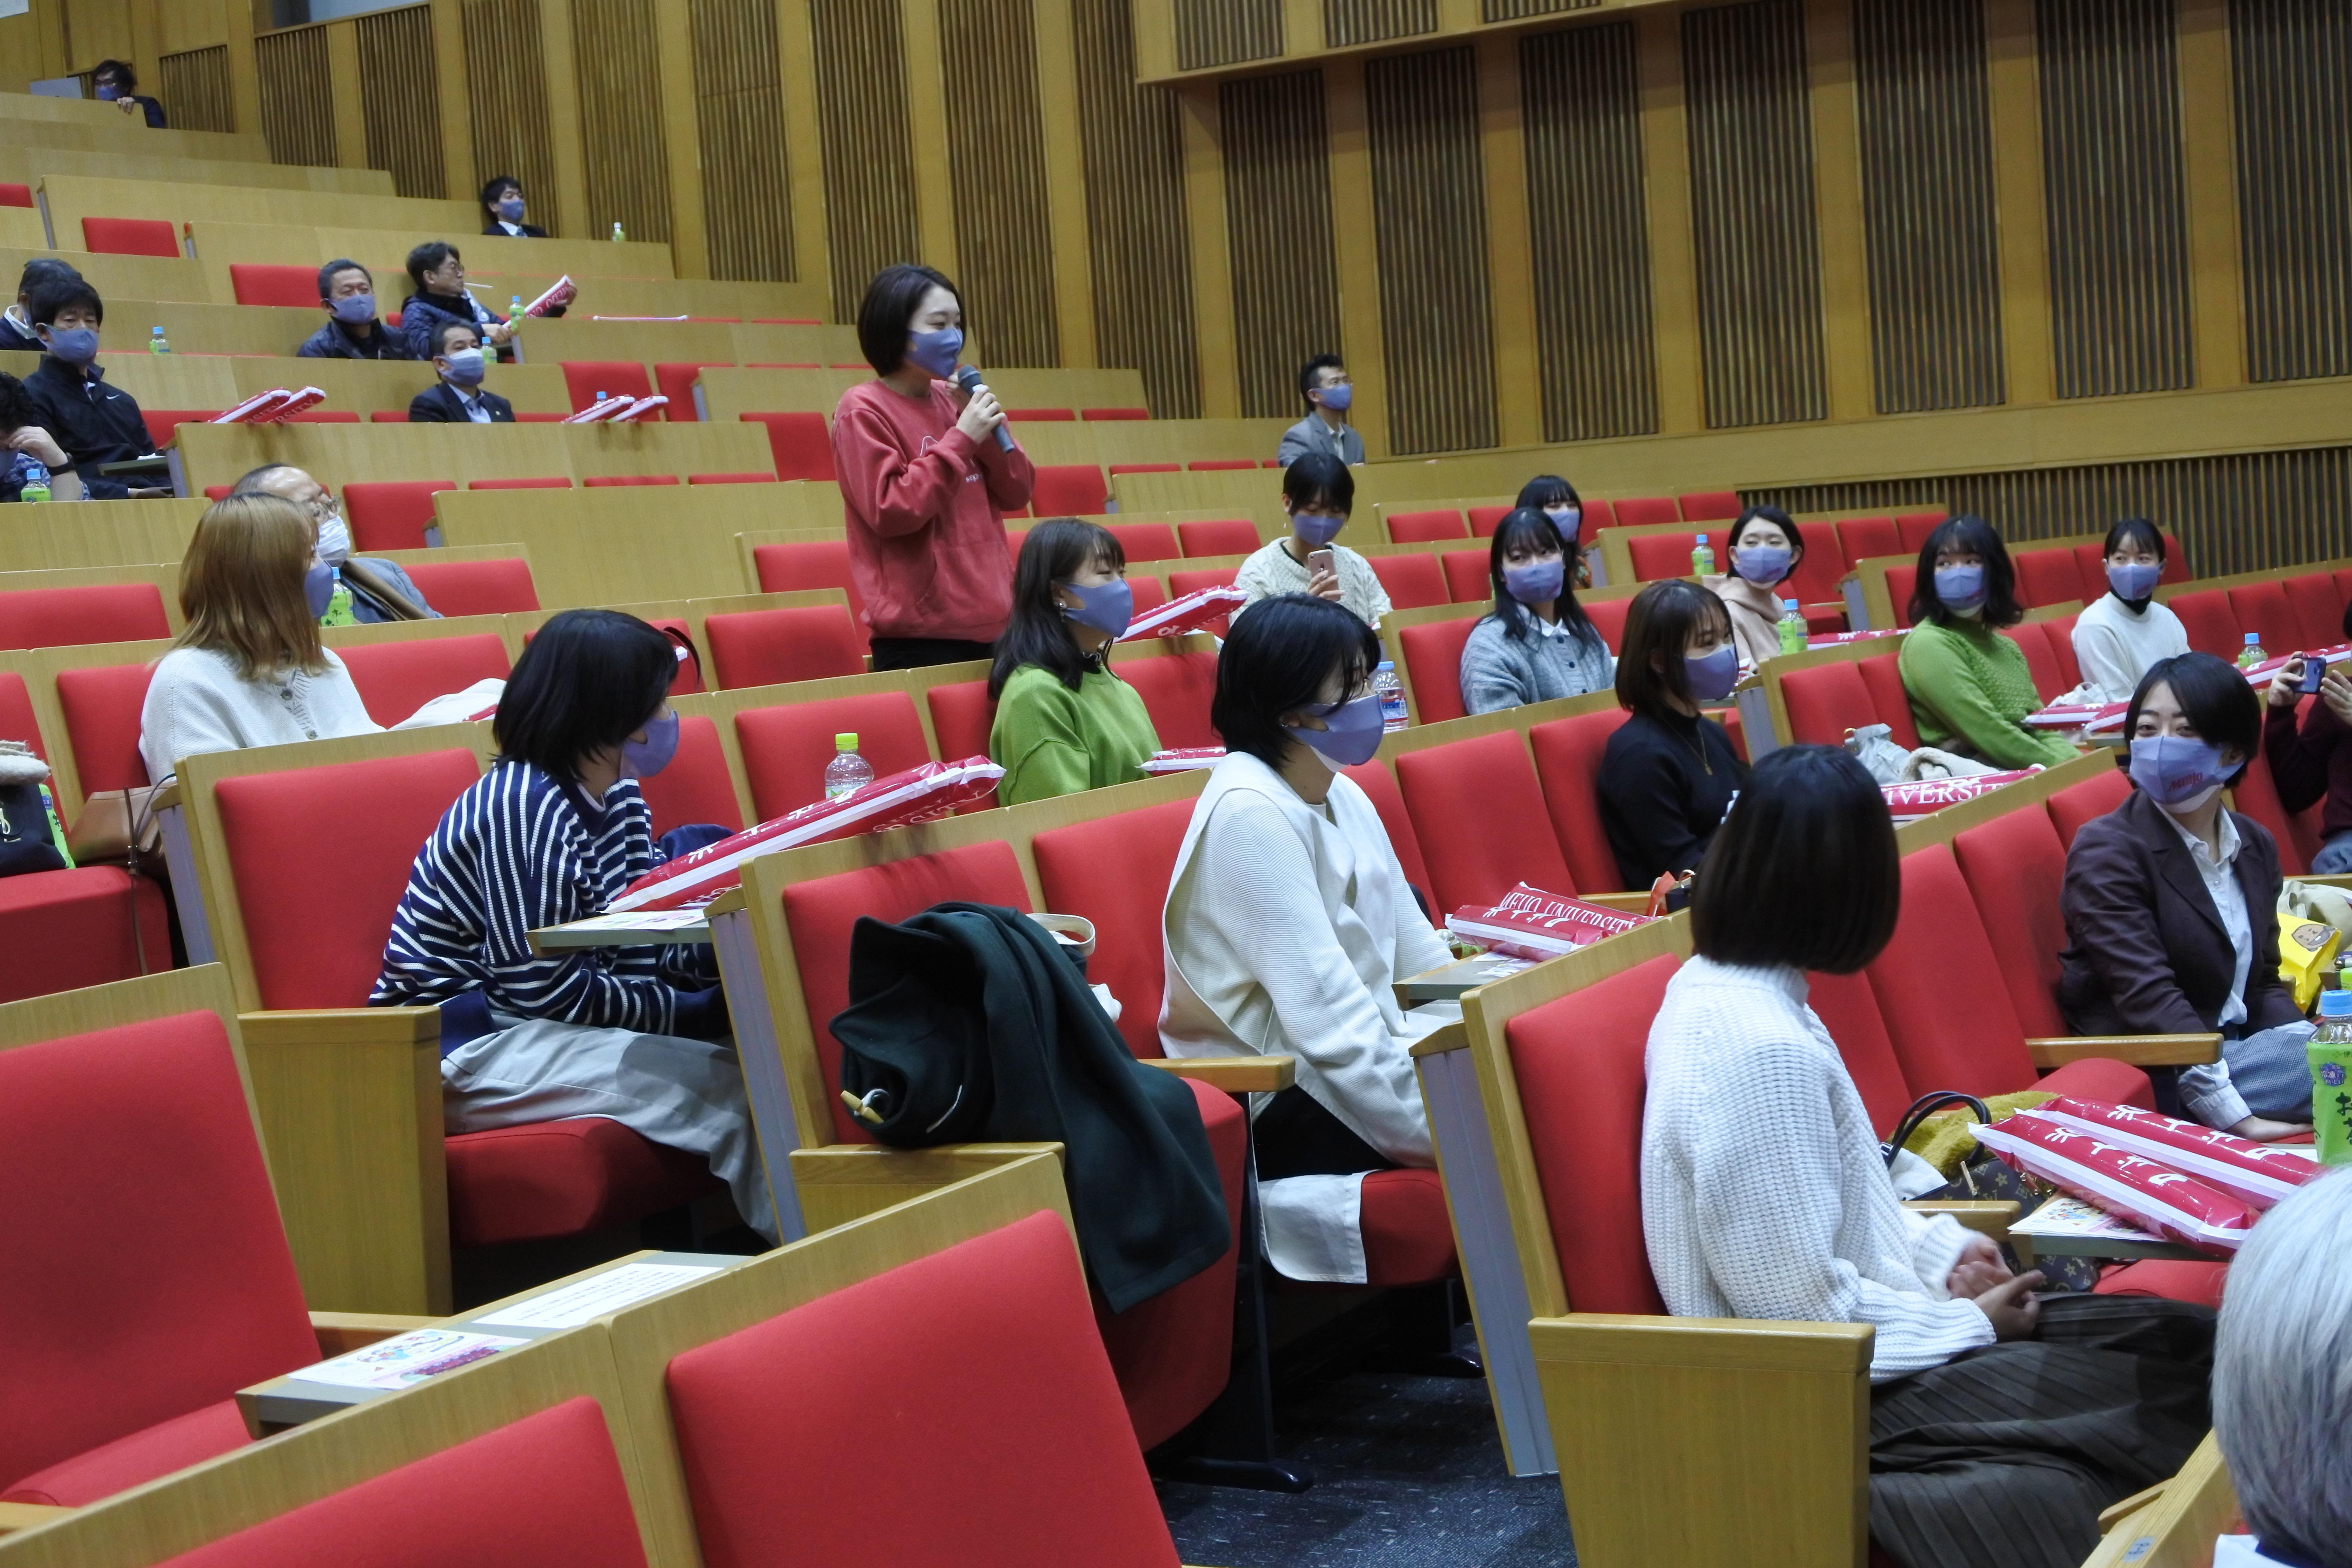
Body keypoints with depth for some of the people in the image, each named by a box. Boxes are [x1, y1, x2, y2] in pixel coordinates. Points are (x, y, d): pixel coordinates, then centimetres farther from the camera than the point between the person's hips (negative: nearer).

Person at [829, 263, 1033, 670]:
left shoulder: (951, 401, 10)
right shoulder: (863, 410, -6)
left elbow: (1017, 494, 11)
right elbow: (891, 511, -16)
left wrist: (989, 431, -5)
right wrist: (960, 439, -15)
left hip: (993, 621, 6)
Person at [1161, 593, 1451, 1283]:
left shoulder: (1342, 795, 11)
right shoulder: (1250, 813, -17)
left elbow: (1418, 954, 10)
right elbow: (1326, 1010, -24)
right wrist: (1454, 1134, -25)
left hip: (1372, 1048, 9)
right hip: (1275, 1106, -8)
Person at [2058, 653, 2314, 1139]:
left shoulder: (2254, 845, 12)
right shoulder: (2107, 850, -11)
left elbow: (2263, 981, 15)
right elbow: (2149, 999, -20)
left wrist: (2309, 1047, -8)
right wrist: (2237, 1115, -28)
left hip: (2238, 1051, 7)